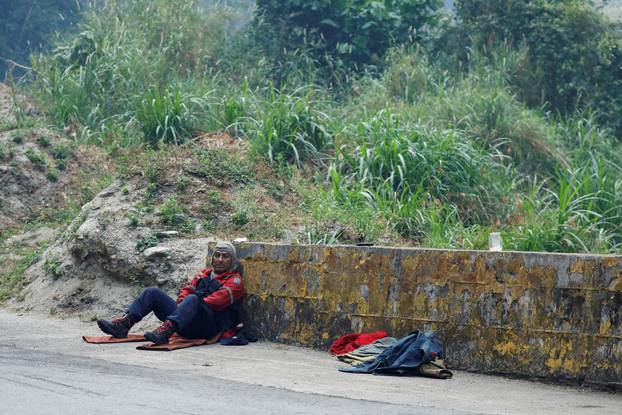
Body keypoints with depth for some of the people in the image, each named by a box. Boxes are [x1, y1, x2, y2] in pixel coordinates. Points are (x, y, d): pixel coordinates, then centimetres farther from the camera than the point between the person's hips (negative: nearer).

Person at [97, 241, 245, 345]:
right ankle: (124, 324, -20)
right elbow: (187, 289, 21)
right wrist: (181, 303, -1)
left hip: (210, 326, -7)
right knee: (153, 292, -2)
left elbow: (219, 300, -10)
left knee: (193, 299, -38)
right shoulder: (204, 274, 30)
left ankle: (165, 331, -59)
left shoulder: (234, 281, 7)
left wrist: (195, 304, -14)